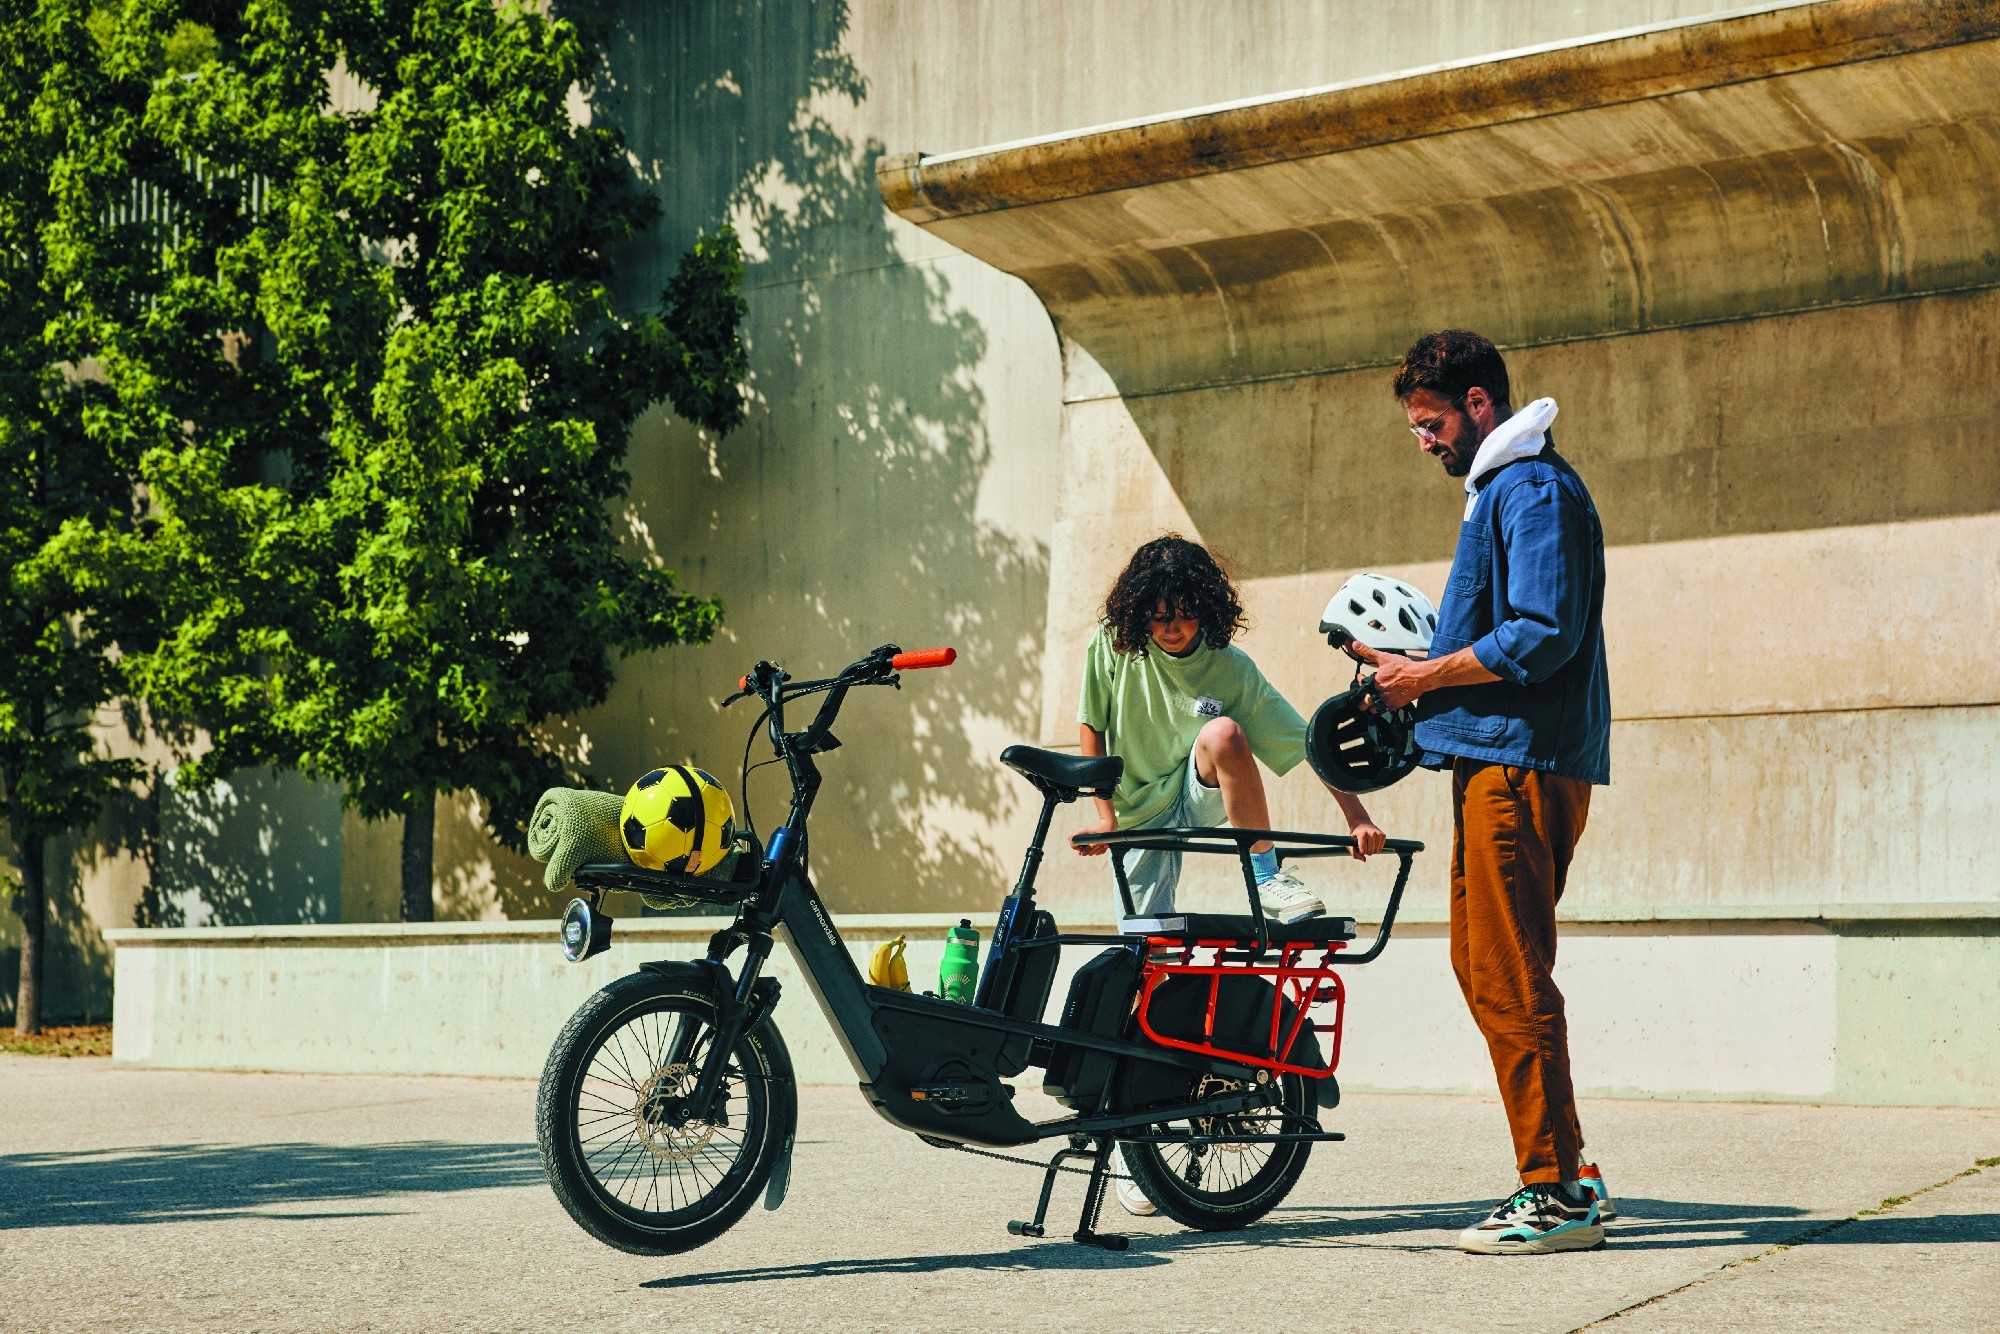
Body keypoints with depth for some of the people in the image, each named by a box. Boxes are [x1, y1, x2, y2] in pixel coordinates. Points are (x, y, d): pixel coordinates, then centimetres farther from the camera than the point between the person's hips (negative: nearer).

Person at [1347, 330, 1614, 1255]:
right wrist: (1410, 666, 12)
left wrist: (1425, 676, -12)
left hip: (1520, 765, -11)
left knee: (1508, 979, -9)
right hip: (1495, 760, 11)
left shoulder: (1534, 489, -10)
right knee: (1484, 967, 11)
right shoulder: (1497, 489, 22)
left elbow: (1543, 636, -20)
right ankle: (1563, 1175, 16)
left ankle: (1555, 1194, -4)